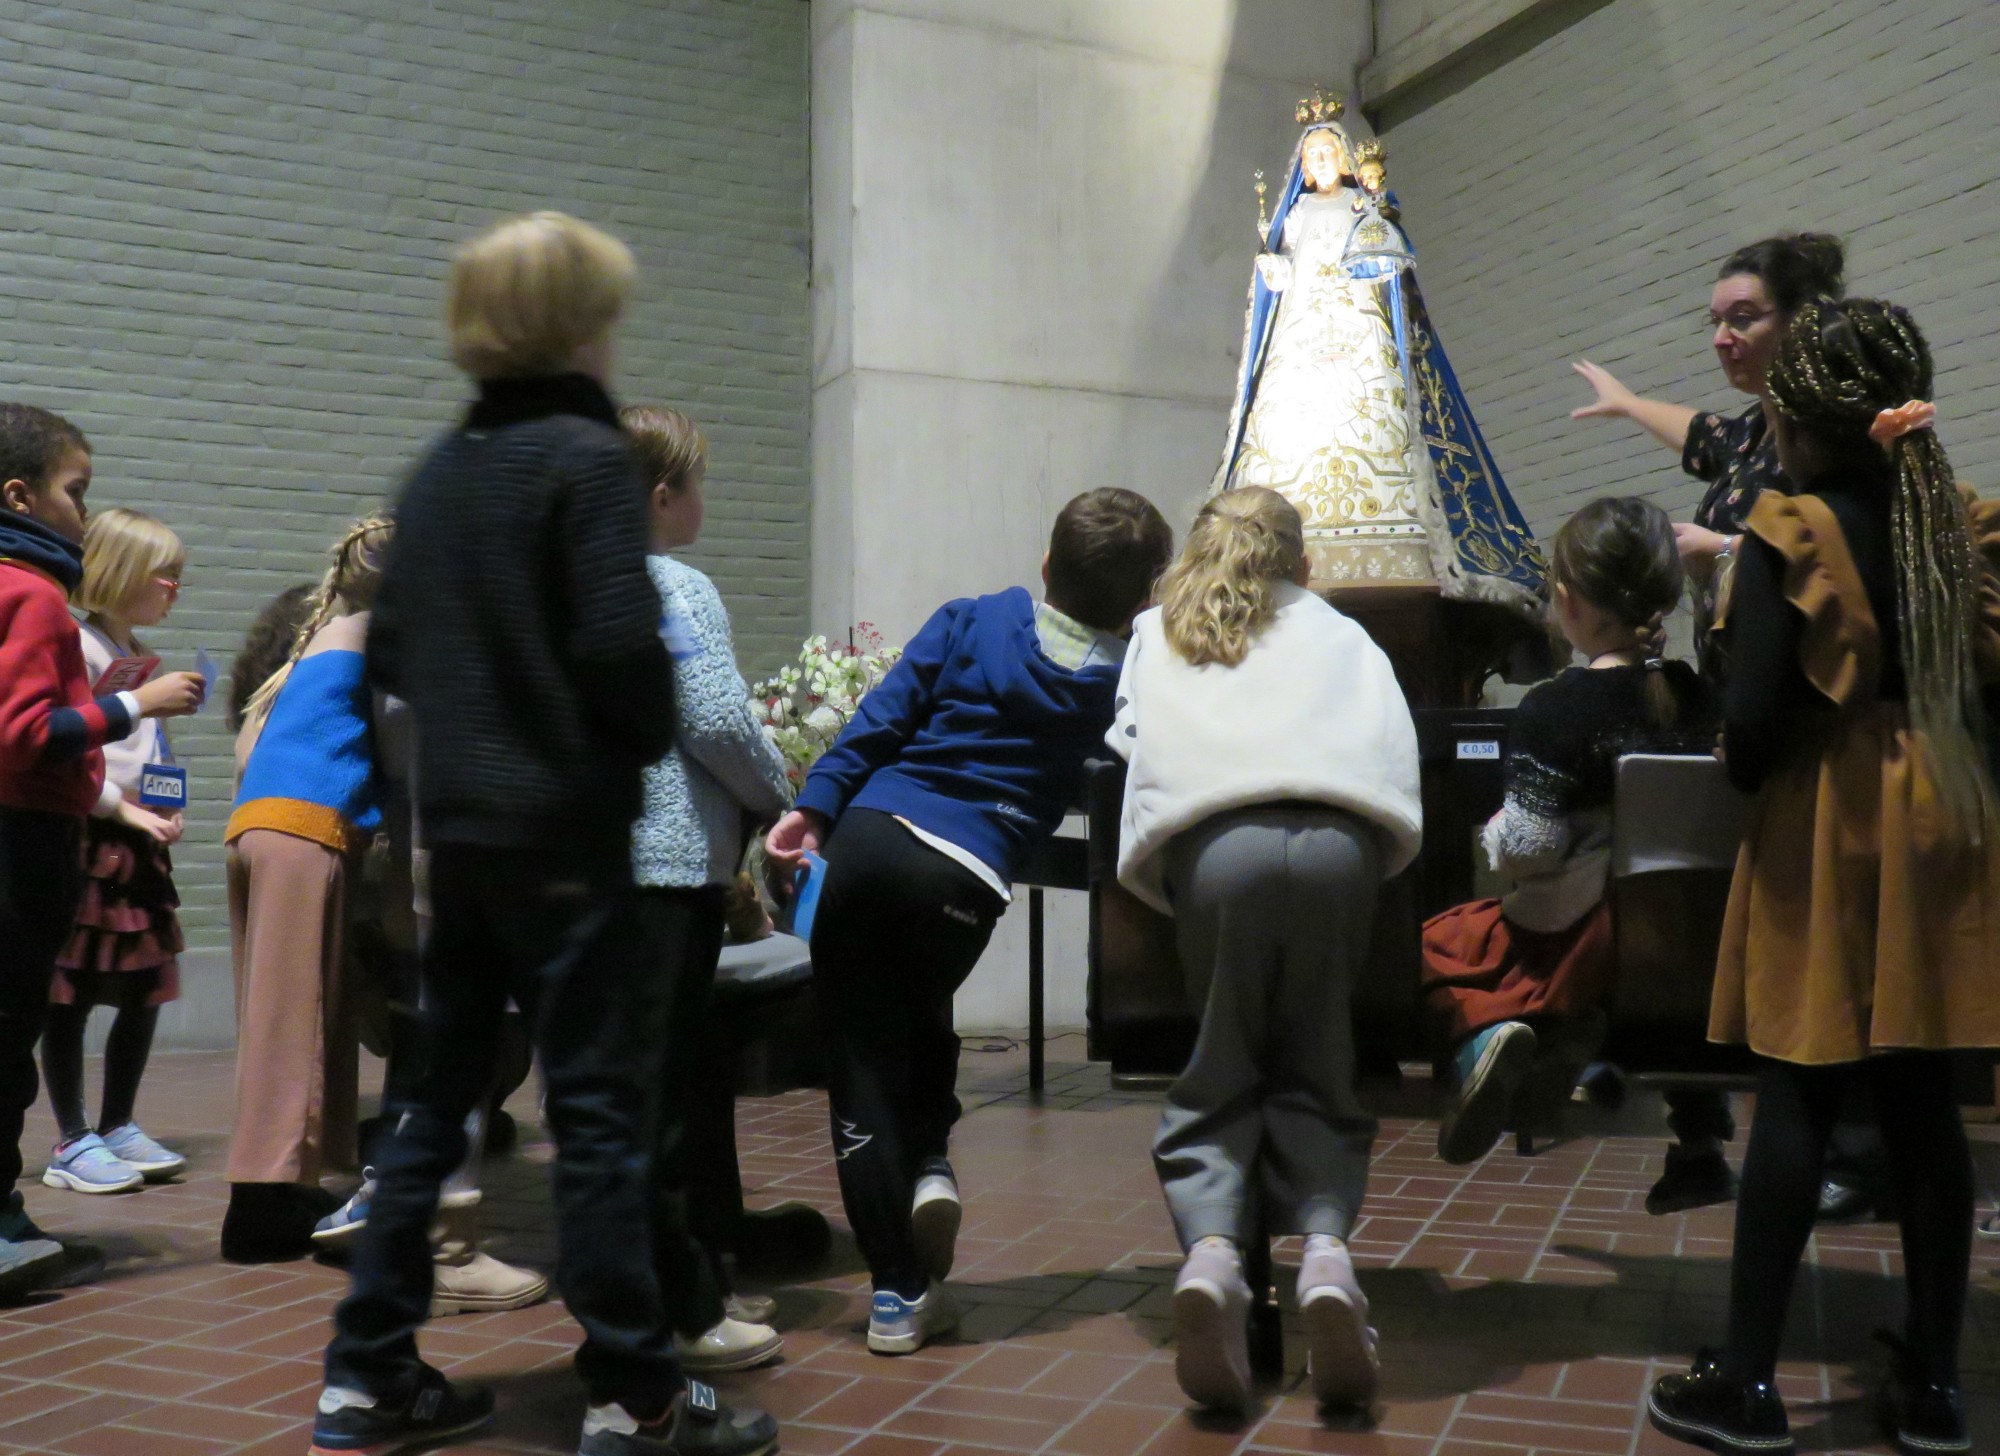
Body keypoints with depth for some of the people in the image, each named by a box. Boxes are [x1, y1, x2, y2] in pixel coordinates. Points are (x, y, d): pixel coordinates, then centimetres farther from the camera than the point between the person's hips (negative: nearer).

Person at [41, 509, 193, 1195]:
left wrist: (168, 811, 9)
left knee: (144, 992, 11)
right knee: (70, 998, 0)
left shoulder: (140, 654, 17)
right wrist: (126, 810, -17)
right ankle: (73, 1144, 7)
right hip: (91, 840, -9)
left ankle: (117, 1127, 22)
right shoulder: (79, 648, -9)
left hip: (141, 844, 9)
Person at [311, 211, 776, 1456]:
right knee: (603, 1104, -1)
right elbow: (619, 643, -20)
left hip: (458, 825, 7)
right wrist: (656, 735, -3)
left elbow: (387, 650, 13)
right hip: (565, 825, -7)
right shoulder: (591, 457, -11)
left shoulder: (438, 470, 11)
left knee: (438, 1094, 14)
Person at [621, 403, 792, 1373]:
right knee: (661, 1091, -3)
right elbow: (717, 723, -18)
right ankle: (684, 1316, 6)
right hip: (668, 860, -8)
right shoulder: (674, 589, -11)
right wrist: (782, 800, 0)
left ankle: (658, 1295, 23)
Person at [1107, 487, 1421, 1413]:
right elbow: (1398, 758, 23)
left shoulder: (1156, 636, 32)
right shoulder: (1339, 634, 31)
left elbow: (1129, 746, 26)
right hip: (1338, 841, 1)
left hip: (1213, 847, 0)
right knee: (1316, 1073, 10)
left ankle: (1209, 1251, -19)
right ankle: (1326, 1250, -15)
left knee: (1218, 1079, 7)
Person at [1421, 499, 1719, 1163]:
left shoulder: (1554, 708, -22)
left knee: (1431, 943, 15)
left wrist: (1494, 831, -1)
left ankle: (1481, 1032, -16)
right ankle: (1577, 1035, 1)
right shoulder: (1697, 697, -3)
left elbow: (1527, 851, -22)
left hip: (1573, 945, -6)